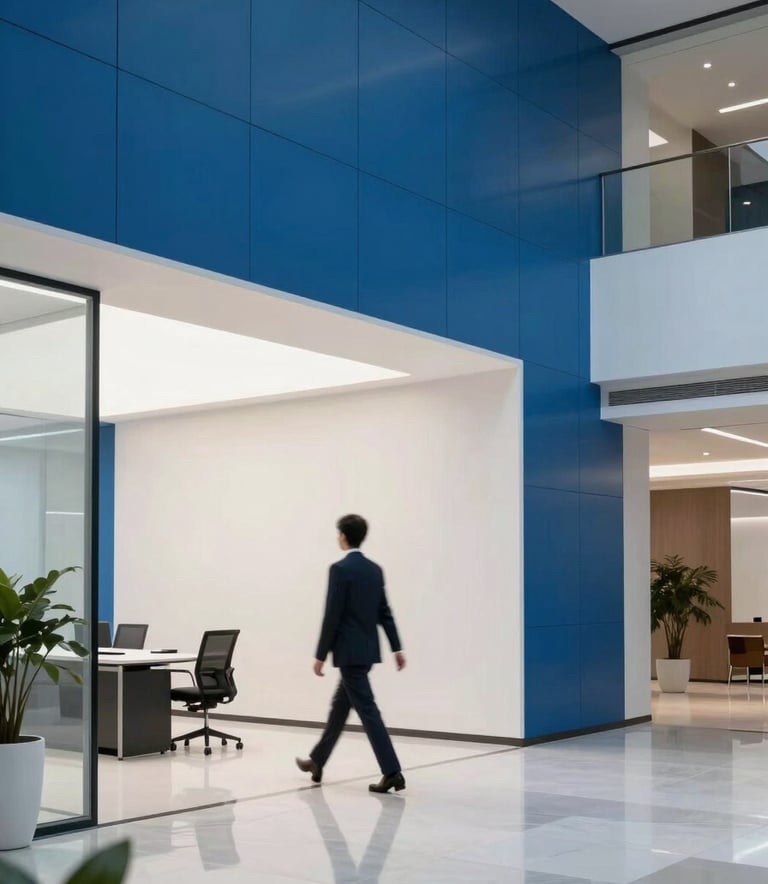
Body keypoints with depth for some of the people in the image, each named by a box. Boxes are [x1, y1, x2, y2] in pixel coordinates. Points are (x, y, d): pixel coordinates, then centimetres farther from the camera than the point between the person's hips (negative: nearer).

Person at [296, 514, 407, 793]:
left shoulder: (340, 569, -15)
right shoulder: (375, 569, 9)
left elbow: (332, 616, -16)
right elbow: (384, 612, 11)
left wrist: (320, 655, -10)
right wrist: (397, 648, 13)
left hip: (349, 652, -9)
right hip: (366, 650, 9)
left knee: (367, 710, -7)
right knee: (340, 706, 18)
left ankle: (392, 772, -9)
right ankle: (317, 762, 30)